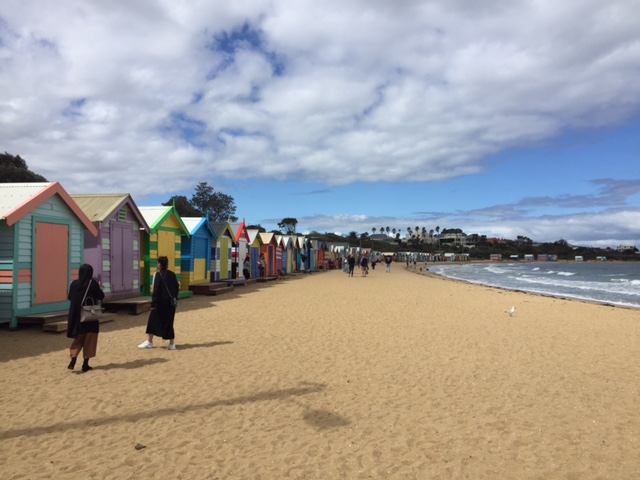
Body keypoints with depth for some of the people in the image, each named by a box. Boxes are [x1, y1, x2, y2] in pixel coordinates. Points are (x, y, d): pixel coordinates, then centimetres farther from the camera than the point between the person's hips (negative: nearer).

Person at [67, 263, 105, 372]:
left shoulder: (74, 284, -1)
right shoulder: (92, 283, -12)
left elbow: (70, 297, 10)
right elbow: (101, 296, -5)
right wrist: (98, 288, 12)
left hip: (76, 315, 4)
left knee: (78, 339, 16)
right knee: (89, 340, 7)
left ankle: (73, 360, -2)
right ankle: (85, 364, 8)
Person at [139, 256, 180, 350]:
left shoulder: (158, 275, -11)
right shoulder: (172, 274, 6)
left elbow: (156, 290, -15)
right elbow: (177, 288, 9)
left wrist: (153, 303, -12)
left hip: (161, 302, -6)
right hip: (171, 302, 6)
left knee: (153, 320, 9)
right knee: (169, 322, 11)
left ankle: (150, 341, 16)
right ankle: (172, 343, 10)